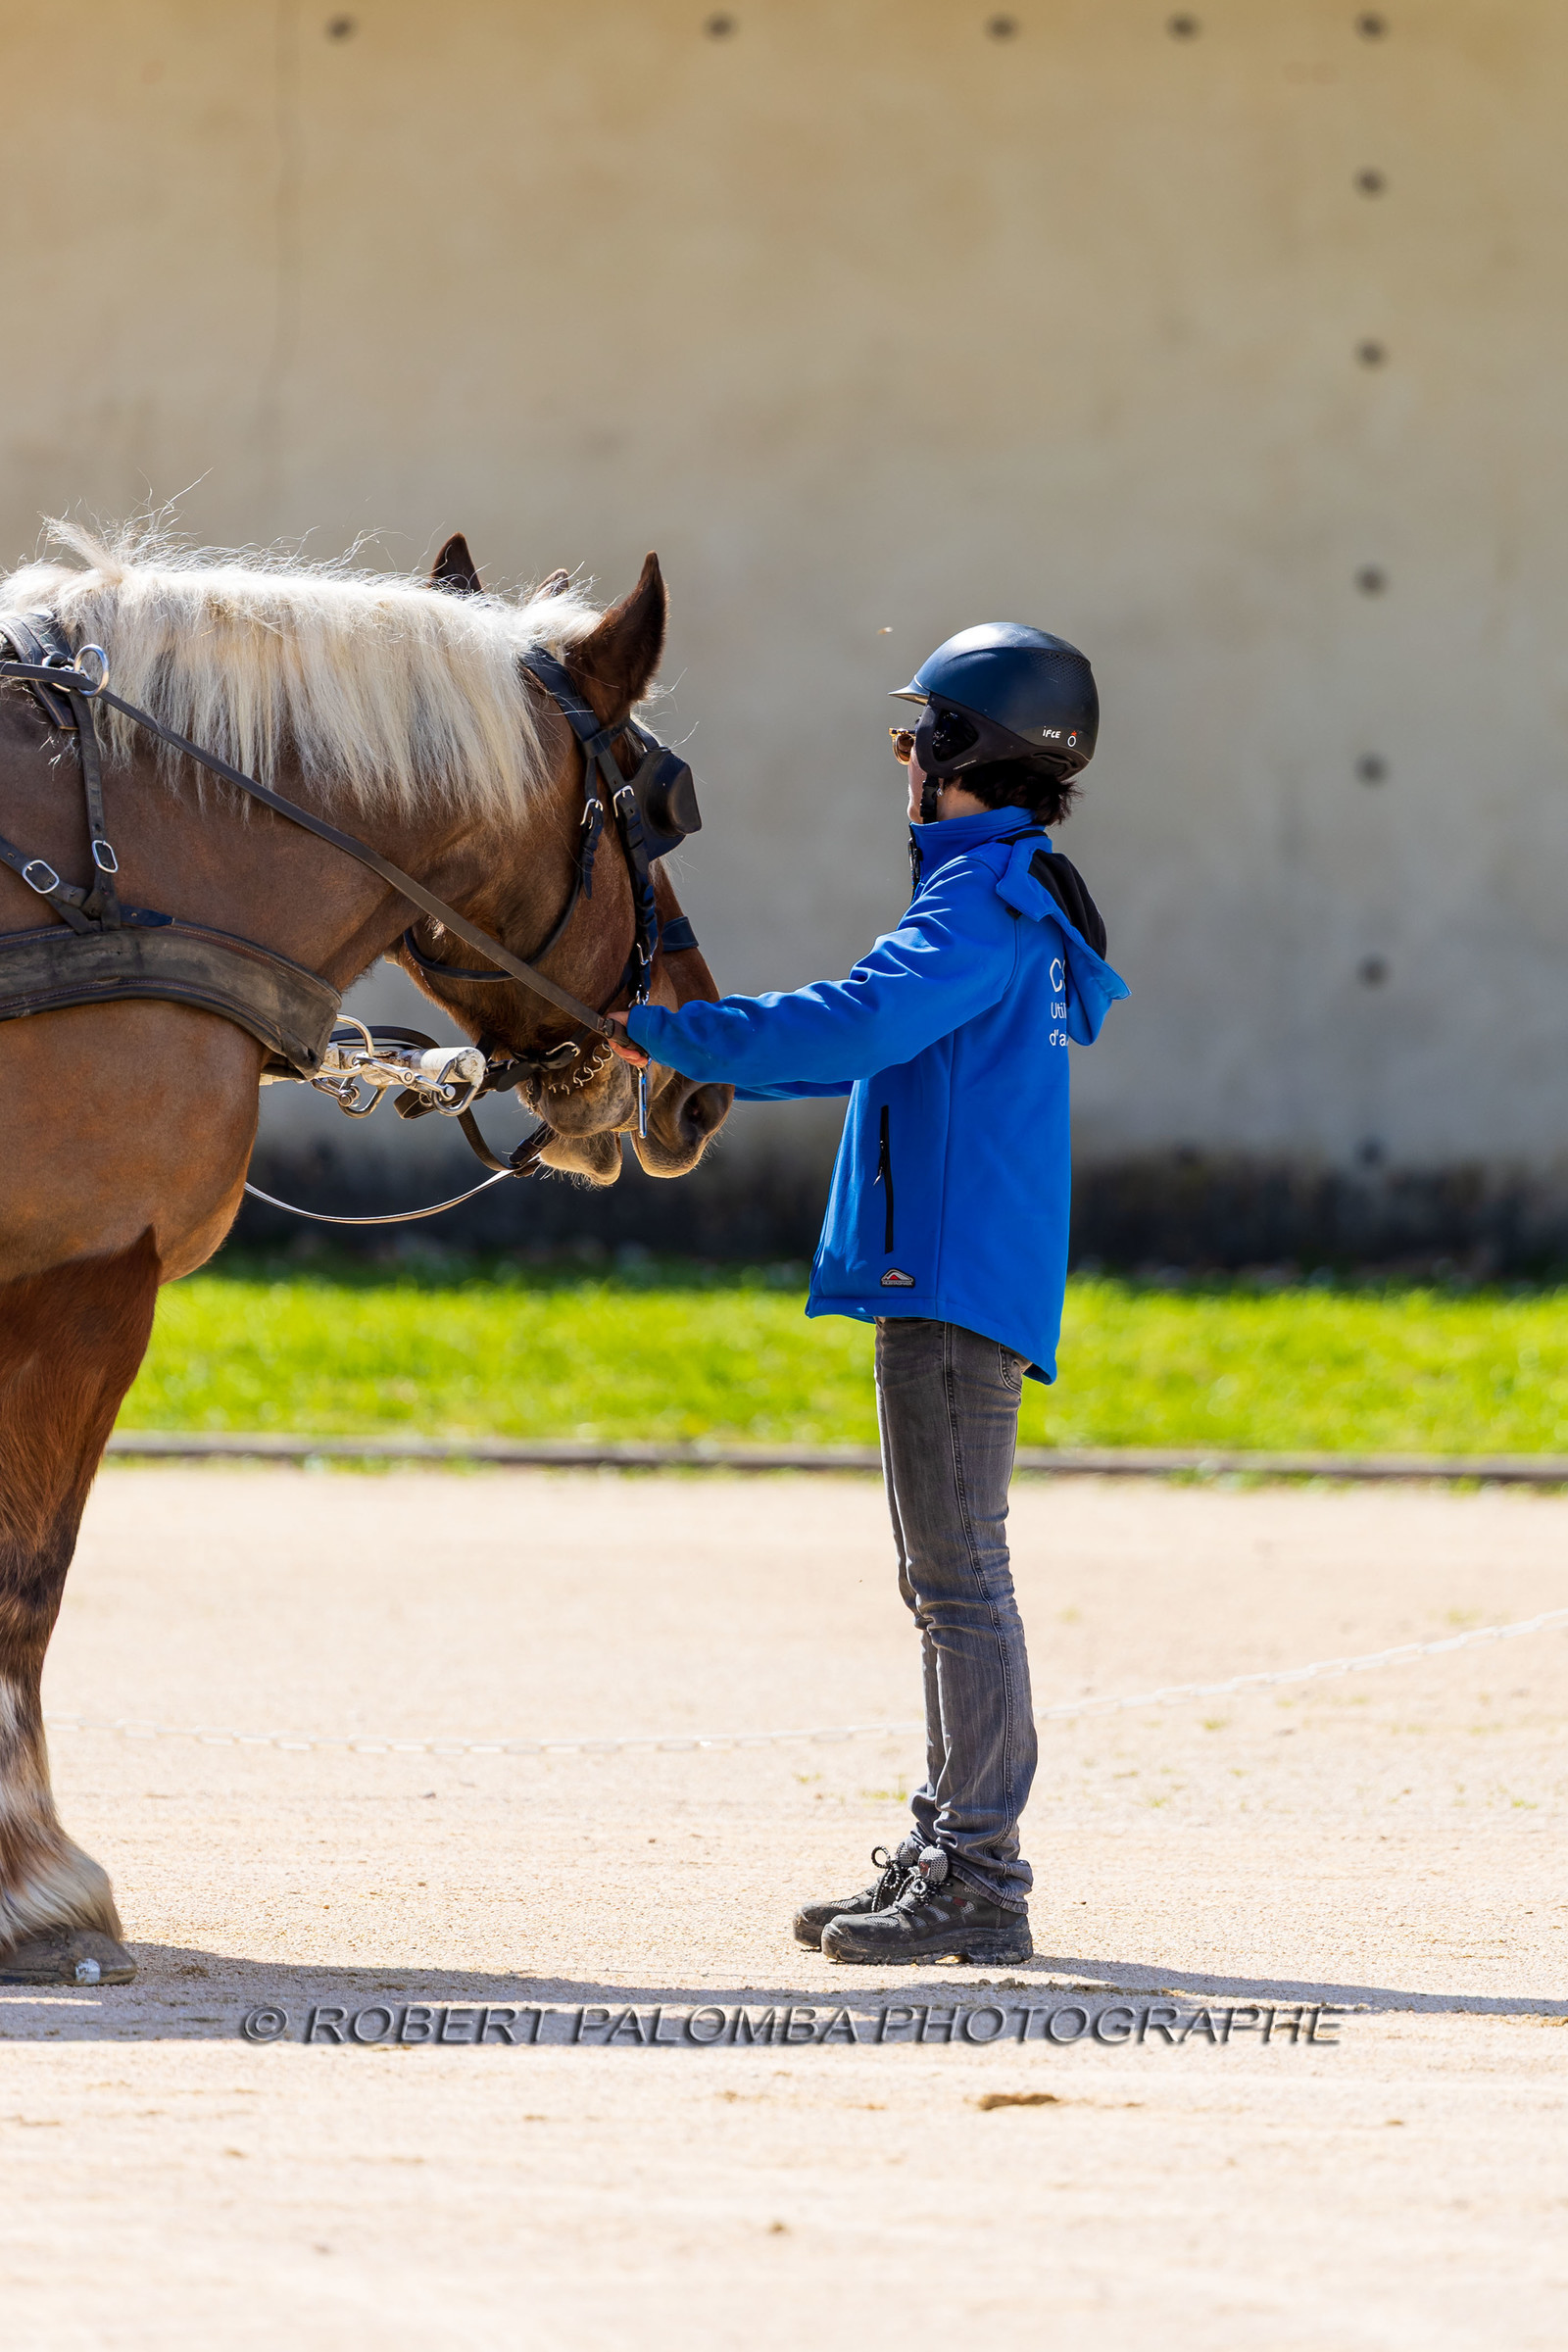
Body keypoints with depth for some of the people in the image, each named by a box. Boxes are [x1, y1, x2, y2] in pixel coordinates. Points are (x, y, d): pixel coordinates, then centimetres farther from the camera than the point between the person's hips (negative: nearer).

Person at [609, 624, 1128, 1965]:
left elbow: (858, 1024, -28)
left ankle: (978, 1883, -10)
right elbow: (886, 1046, 30)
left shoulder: (984, 902, -14)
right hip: (952, 1283, 11)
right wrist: (694, 1057, 29)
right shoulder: (1009, 897, 19)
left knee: (960, 1579, -10)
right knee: (949, 1584, 15)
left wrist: (670, 1033, -24)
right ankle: (948, 1855, 22)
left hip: (956, 1279, -11)